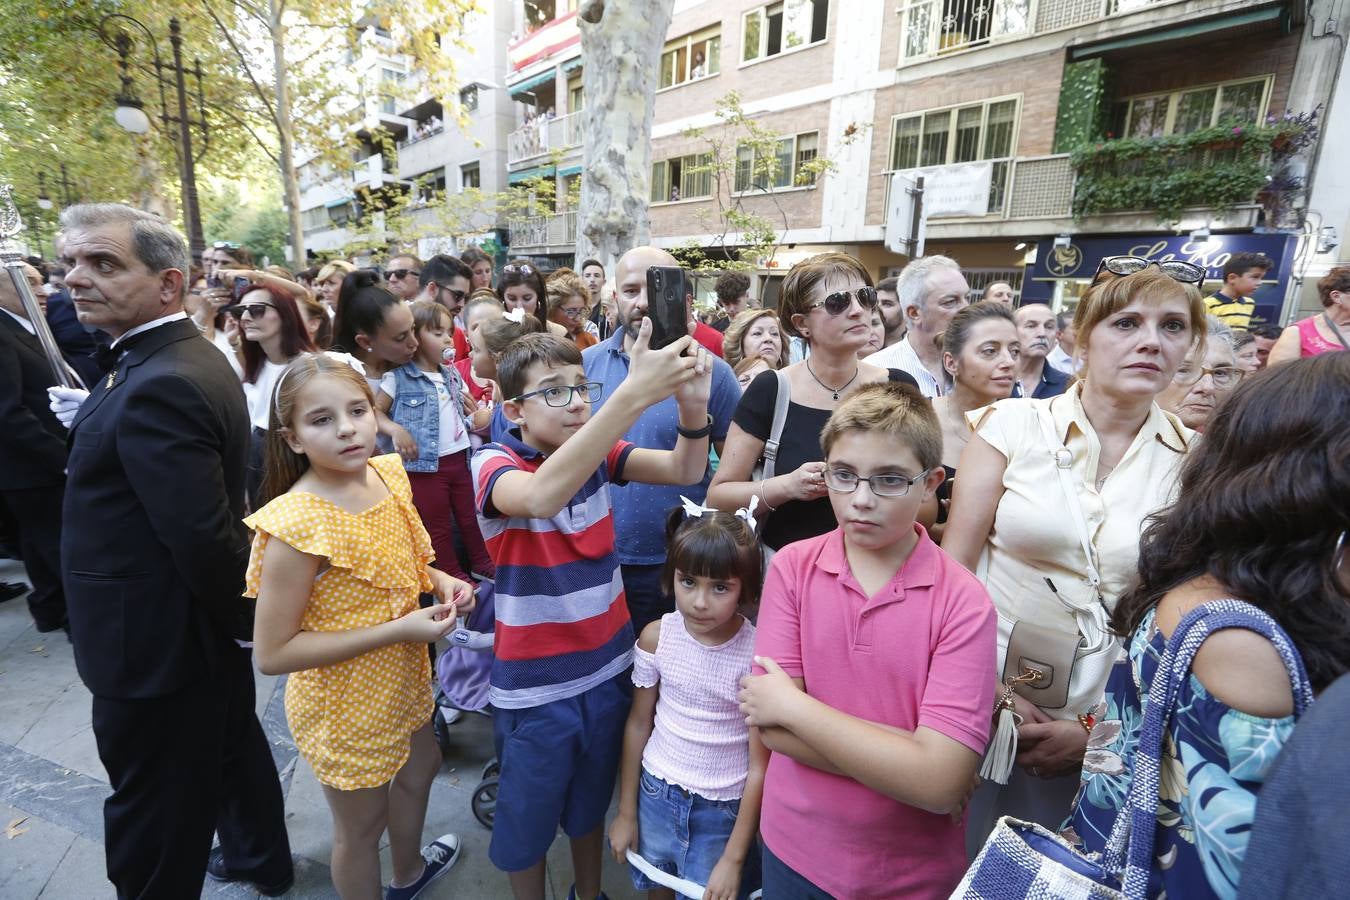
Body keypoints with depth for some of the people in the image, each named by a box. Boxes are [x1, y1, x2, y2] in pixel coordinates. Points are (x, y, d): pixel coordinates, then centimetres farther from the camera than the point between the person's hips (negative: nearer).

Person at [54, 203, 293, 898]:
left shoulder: (157, 388, -27)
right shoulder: (195, 359, 5)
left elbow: (203, 535, -28)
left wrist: (237, 618, -15)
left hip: (155, 643, -10)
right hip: (210, 627, 10)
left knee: (152, 820, 11)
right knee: (233, 746, 27)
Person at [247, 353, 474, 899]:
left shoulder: (388, 474, -9)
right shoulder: (295, 526, -29)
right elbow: (272, 653, -24)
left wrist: (440, 581, -11)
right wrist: (396, 630, -28)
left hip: (401, 676, 8)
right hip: (343, 701, -7)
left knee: (420, 766, 30)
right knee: (362, 822, 17)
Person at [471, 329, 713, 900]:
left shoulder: (596, 452, -5)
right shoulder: (495, 464, -19)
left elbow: (685, 471, -16)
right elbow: (541, 497, -42)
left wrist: (692, 405, -36)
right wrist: (633, 395, -51)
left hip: (605, 667, 4)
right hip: (535, 685, -4)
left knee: (591, 804, 27)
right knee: (527, 820, 19)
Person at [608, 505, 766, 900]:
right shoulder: (656, 638, -13)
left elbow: (760, 766, -15)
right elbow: (638, 723, 0)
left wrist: (734, 858, -10)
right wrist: (626, 811, 7)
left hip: (722, 811, -3)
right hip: (656, 795, 3)